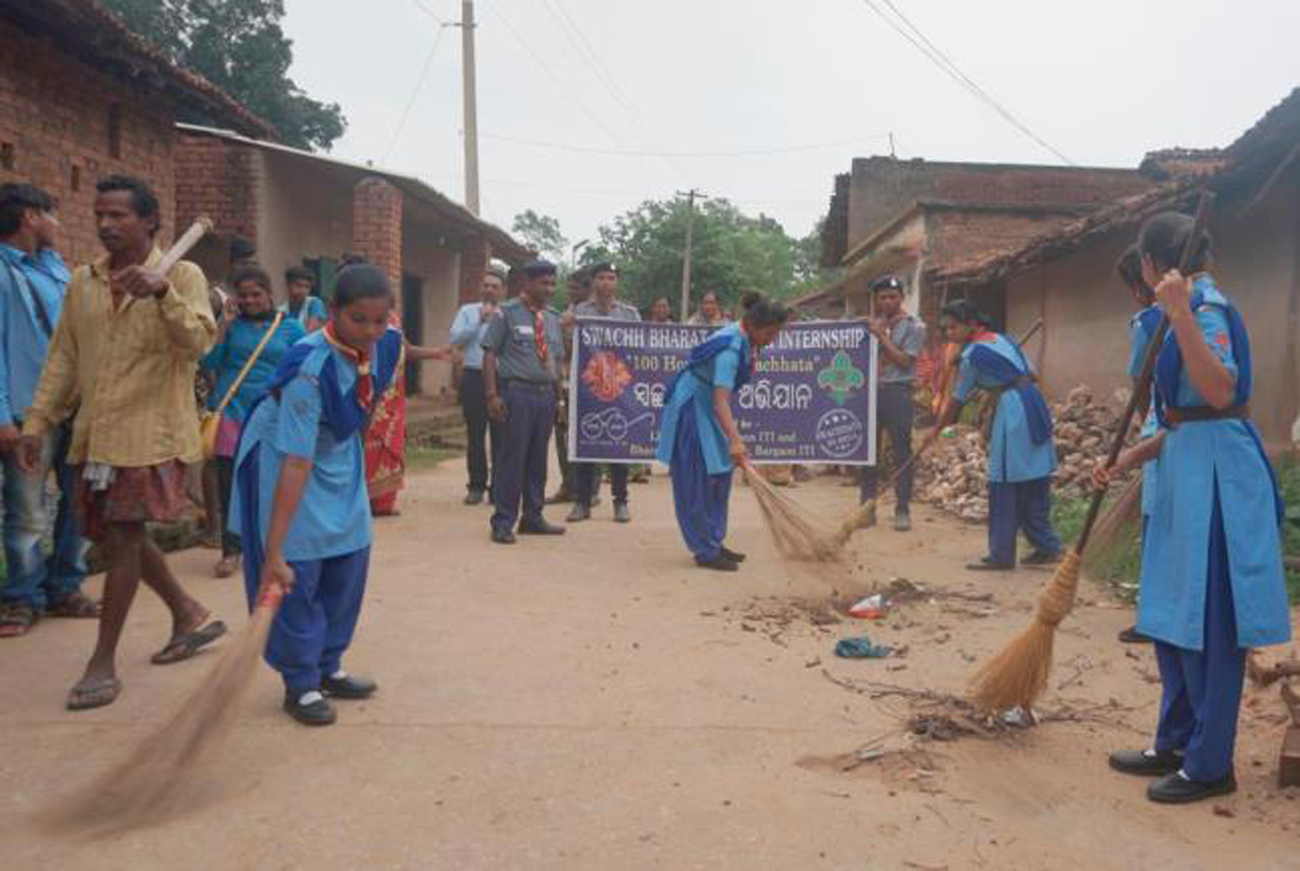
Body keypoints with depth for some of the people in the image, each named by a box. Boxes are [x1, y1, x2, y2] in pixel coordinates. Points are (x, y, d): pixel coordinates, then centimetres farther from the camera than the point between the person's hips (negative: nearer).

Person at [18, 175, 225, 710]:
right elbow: (63, 357, 13)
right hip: (95, 433, 6)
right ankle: (191, 617, 32)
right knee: (113, 536, 13)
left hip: (152, 433, -6)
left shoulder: (182, 276, -5)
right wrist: (37, 423, 9)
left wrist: (163, 293, -35)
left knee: (123, 538, -4)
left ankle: (104, 662, 8)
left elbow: (197, 343, -20)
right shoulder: (82, 281, 10)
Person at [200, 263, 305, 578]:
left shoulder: (290, 328, 5)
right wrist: (225, 323, -7)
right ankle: (231, 551, 9)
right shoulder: (232, 324, 7)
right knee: (230, 486, 1)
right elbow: (209, 362, -2)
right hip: (231, 414, 1)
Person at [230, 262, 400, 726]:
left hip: (341, 454, 7)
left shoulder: (387, 344, -17)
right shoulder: (310, 368, -35)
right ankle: (300, 684, 9)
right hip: (286, 459, -7)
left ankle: (328, 668, 24)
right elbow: (296, 465, -37)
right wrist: (273, 555, -35)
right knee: (297, 574, -7)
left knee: (348, 565, 9)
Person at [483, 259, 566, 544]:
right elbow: (490, 353, -6)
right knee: (512, 457, -5)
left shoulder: (553, 317, 15)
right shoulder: (507, 312, -2)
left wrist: (559, 397, 14)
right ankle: (503, 523, 4)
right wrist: (493, 394, -14)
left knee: (538, 458, 11)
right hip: (517, 392, -6)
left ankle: (532, 518, 22)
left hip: (545, 394, 6)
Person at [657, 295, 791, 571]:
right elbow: (720, 401, -40)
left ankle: (714, 543, 20)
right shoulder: (730, 350, -30)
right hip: (690, 407, -10)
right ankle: (705, 551, -2)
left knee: (719, 477, 12)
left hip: (705, 407, 10)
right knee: (699, 481, -7)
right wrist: (735, 440, -49)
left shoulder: (744, 340, -1)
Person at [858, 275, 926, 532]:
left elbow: (904, 361, -8)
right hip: (870, 390, 4)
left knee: (902, 452, -1)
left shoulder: (914, 327, 1)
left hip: (897, 392, -4)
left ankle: (902, 510, 6)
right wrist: (875, 328, 1)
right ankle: (867, 507, 14)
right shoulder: (871, 324, 14)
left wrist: (881, 336, -11)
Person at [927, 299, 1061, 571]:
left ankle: (1001, 555, 3)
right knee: (1035, 483, 14)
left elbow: (957, 400, -2)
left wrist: (937, 429, 10)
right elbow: (1030, 373, 15)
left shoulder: (971, 355, -9)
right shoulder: (1002, 338, 14)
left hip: (1012, 412, -8)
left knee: (1004, 487, -2)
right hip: (1034, 404, 8)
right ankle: (1047, 547, 19)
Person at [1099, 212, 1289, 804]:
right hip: (1188, 469, 10)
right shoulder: (1192, 307, 17)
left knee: (1207, 621, -2)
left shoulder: (1207, 306, -12)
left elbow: (1219, 392, -28)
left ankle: (1209, 765, 10)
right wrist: (1131, 459, 17)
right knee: (1172, 617, 15)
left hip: (1214, 475, -10)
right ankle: (1175, 745, 26)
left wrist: (1180, 315, -32)